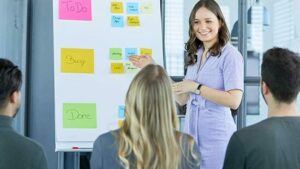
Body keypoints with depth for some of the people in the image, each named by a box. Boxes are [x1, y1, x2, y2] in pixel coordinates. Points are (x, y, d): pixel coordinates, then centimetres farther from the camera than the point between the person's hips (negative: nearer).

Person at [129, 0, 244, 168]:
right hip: (191, 135, 6)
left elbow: (234, 101, -19)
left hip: (216, 137, -6)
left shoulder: (230, 55, -10)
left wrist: (196, 87, -15)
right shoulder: (195, 55, 10)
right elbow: (183, 99, 8)